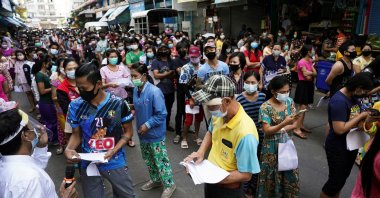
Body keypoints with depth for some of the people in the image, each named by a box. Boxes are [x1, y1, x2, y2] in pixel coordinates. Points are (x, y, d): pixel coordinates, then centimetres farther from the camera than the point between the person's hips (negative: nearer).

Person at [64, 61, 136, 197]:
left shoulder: (119, 104, -15)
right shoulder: (75, 106, -9)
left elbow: (128, 132, -5)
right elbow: (76, 134, 3)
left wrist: (113, 151, -18)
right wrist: (68, 149, -17)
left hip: (115, 162, -1)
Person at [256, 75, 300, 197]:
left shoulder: (289, 101, -2)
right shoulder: (265, 107, -17)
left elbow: (294, 124, -3)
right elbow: (267, 131, -21)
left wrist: (277, 129, -18)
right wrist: (284, 124, -34)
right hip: (272, 146, -4)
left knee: (290, 173, 15)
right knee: (272, 176, 9)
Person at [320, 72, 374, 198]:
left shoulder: (353, 96, 0)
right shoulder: (339, 101, -28)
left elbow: (353, 117, 10)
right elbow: (339, 129, -30)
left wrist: (365, 116, -11)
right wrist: (361, 116, -23)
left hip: (351, 145, 9)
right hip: (338, 148, -9)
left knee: (342, 178, 23)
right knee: (336, 180, 6)